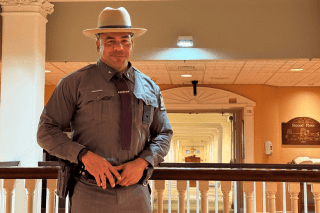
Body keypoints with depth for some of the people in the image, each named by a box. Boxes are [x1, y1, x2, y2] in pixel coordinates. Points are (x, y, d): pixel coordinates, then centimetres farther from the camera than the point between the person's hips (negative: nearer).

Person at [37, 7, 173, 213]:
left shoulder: (150, 88, 10)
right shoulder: (74, 83, 0)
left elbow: (164, 134, 12)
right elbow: (47, 132, -2)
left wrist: (143, 162, -7)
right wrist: (85, 156, -16)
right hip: (90, 194, -2)